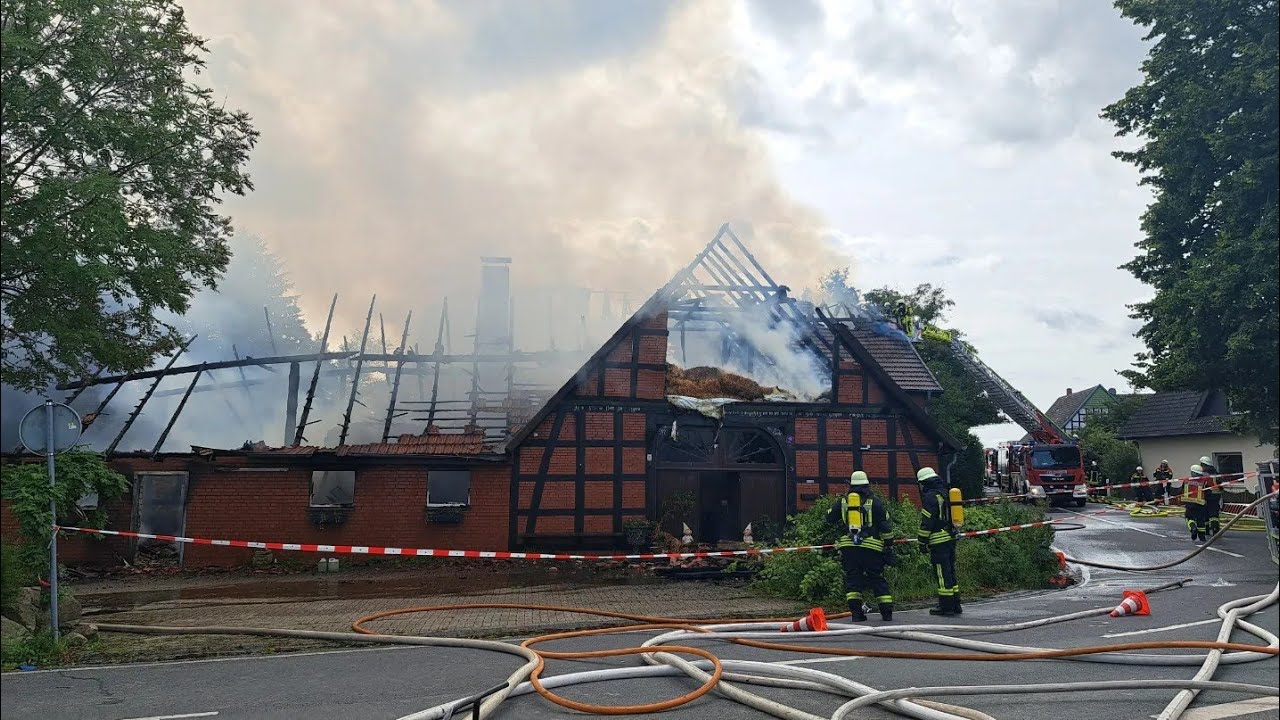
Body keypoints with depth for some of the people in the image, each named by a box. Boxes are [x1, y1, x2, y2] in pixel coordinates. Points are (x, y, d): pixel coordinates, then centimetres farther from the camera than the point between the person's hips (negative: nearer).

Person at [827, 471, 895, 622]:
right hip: (871, 547, -1)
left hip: (848, 546, 1)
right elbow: (886, 526, 3)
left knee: (852, 579, 6)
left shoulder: (843, 501, 7)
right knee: (878, 579, 8)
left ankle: (856, 612, -1)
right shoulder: (874, 502, 1)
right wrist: (889, 546, 11)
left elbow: (830, 517, 16)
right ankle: (887, 612, 9)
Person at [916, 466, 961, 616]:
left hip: (938, 541, -9)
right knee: (950, 571, 15)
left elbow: (926, 521, -15)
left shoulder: (930, 496, -12)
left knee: (942, 574, -5)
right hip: (951, 537, 9)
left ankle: (946, 606, -3)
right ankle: (955, 605, 18)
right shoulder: (946, 493, 16)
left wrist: (922, 541, -9)